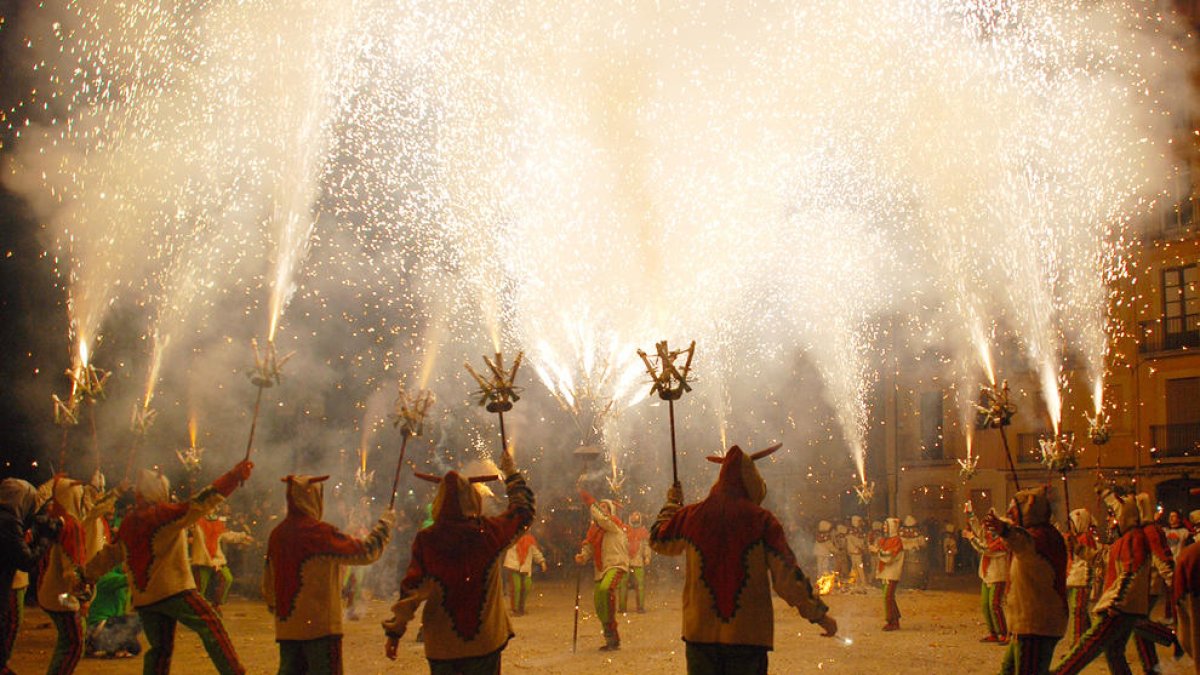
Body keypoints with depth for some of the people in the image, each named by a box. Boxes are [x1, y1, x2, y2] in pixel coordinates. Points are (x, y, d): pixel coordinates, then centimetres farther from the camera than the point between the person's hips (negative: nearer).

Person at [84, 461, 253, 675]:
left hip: (142, 598, 7)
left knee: (159, 647, 14)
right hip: (173, 590, -7)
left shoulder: (128, 523, 12)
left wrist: (88, 575, 38)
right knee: (211, 627, -7)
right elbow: (200, 503, -12)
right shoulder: (165, 514, -7)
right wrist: (234, 476, -12)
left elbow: (111, 554, 23)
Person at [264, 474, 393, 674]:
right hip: (320, 625, -7)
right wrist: (386, 523, 3)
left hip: (286, 626, 7)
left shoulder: (277, 534, 7)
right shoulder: (320, 533, -14)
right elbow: (367, 551, -11)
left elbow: (268, 584, 16)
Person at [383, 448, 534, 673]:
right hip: (486, 642, 0)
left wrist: (395, 631, 5)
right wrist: (512, 473, 24)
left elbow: (411, 590, -6)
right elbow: (524, 509, 10)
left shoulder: (426, 541, -10)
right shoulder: (491, 532, -8)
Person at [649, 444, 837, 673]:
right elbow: (788, 576, -7)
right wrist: (819, 614, 3)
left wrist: (672, 504, 39)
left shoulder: (691, 516, 1)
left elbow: (657, 540, 22)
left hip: (700, 633, 2)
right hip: (749, 636, -2)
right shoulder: (761, 520, -6)